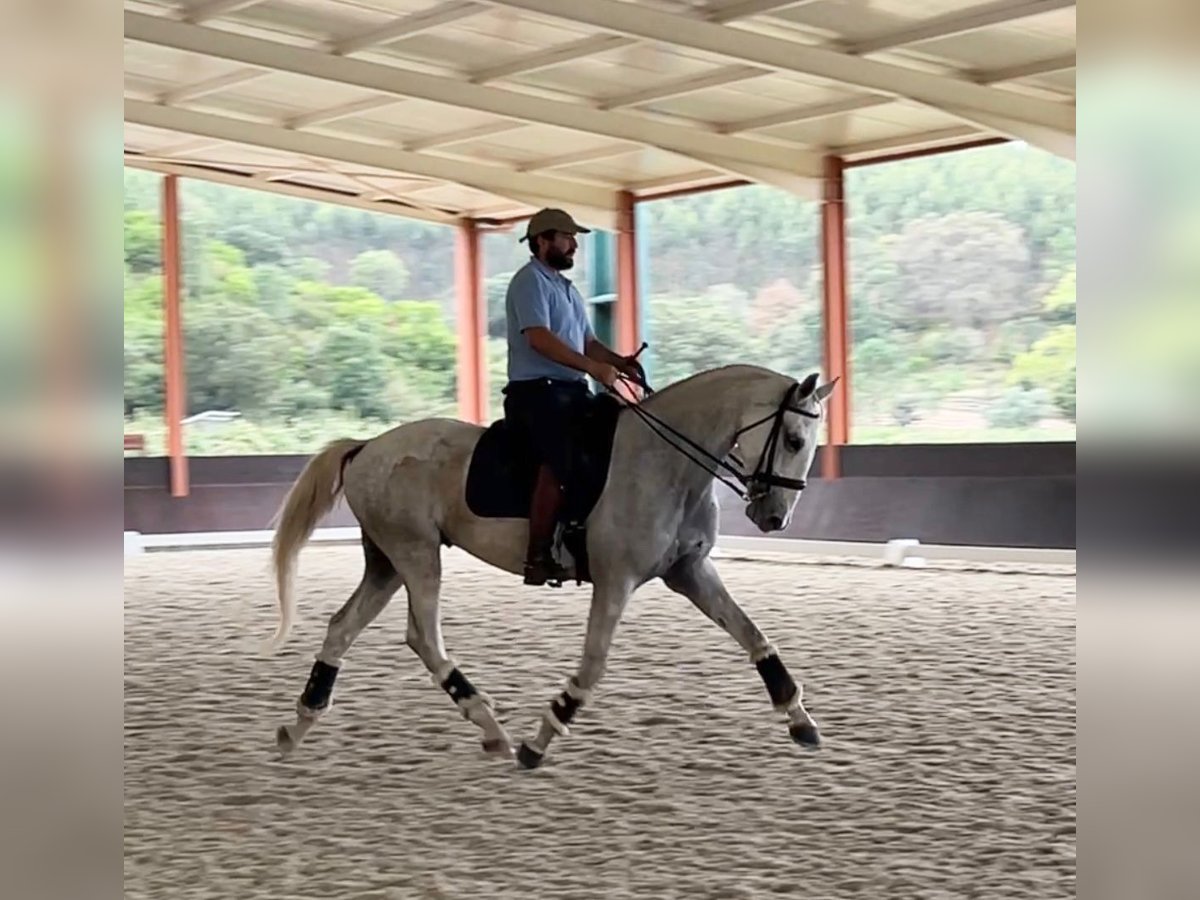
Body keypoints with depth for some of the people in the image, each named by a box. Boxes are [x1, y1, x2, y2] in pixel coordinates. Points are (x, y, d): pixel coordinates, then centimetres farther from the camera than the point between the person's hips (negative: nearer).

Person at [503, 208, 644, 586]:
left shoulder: (565, 287, 23)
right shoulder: (531, 281, -6)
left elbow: (587, 341, 24)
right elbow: (539, 338, -19)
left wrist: (618, 361, 3)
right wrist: (594, 367, -24)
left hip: (572, 390, 10)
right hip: (536, 389, -10)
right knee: (560, 459, -27)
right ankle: (537, 558, -26)